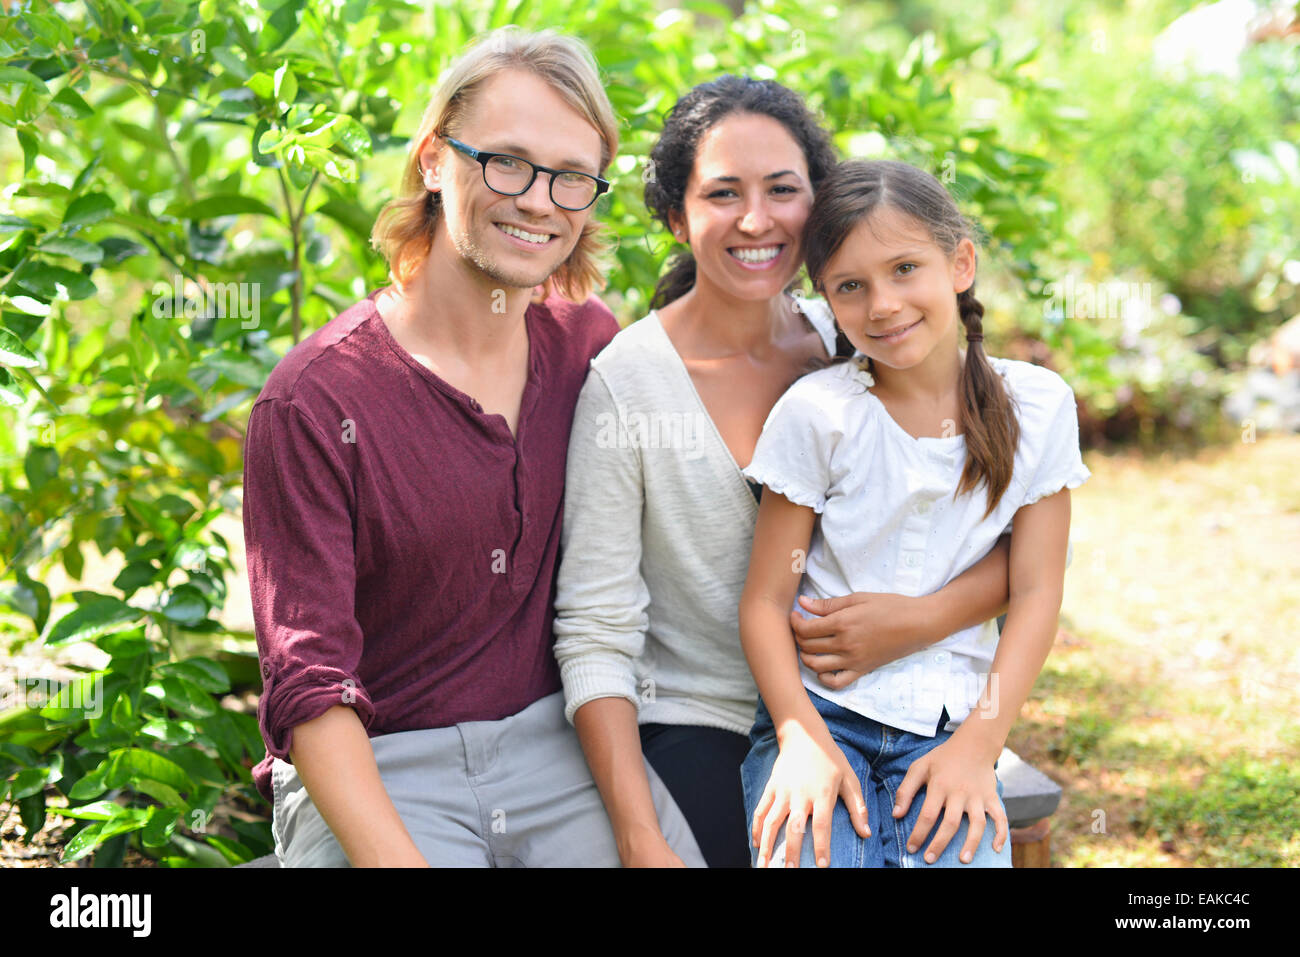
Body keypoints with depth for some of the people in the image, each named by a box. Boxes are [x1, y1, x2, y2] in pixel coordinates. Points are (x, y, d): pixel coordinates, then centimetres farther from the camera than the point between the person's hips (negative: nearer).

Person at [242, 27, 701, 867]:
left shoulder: (589, 342, 4)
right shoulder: (314, 400, -10)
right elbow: (308, 683, -12)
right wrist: (396, 857, -24)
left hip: (557, 741, 4)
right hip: (372, 769, -3)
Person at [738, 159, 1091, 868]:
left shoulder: (1037, 404, 1)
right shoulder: (816, 411, -5)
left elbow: (1034, 592, 1)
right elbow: (765, 599, -4)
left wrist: (978, 744, -9)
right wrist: (802, 739, -17)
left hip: (949, 725, 1)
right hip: (819, 710, -1)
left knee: (960, 854, -24)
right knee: (814, 852, -25)